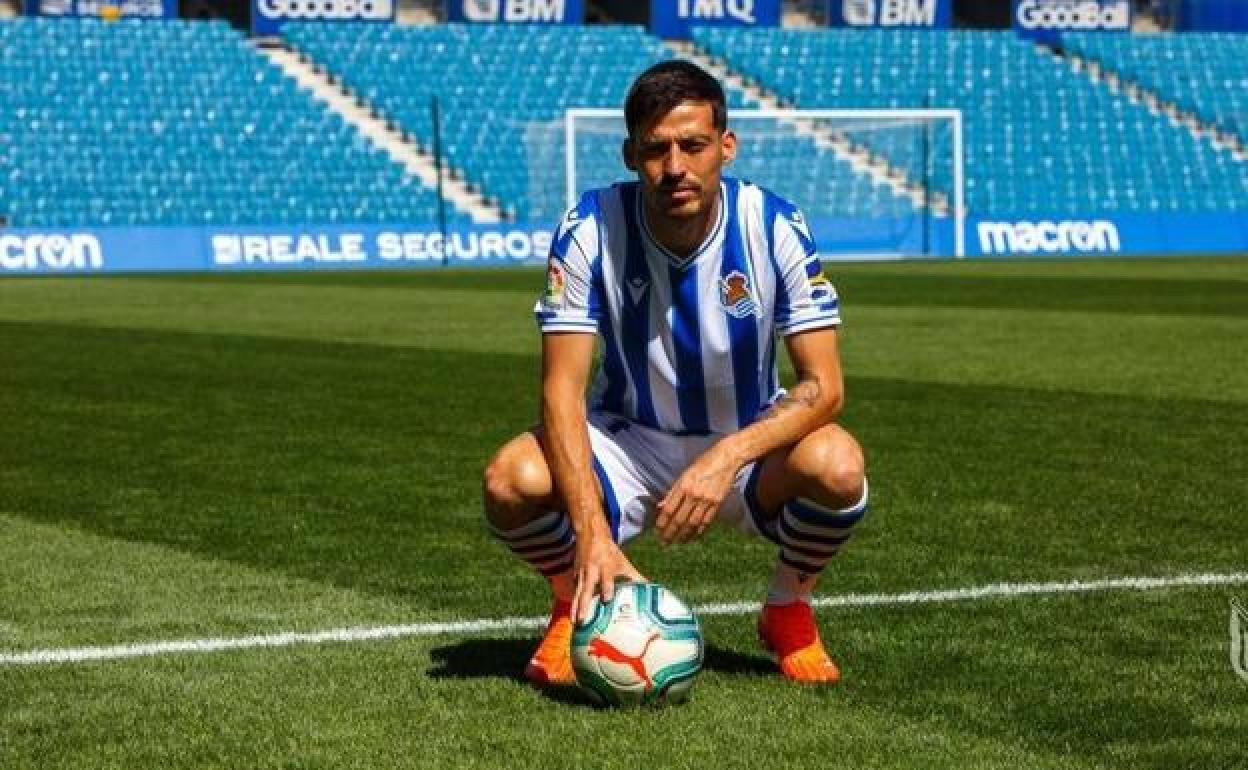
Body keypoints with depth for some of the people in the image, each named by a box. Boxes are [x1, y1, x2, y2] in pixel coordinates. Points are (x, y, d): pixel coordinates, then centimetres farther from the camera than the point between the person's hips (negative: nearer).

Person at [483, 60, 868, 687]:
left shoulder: (774, 226, -18)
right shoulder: (591, 229, -19)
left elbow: (823, 385, -21)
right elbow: (561, 389, -22)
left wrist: (728, 456, -39)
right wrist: (591, 531, -37)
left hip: (748, 443, 0)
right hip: (627, 443, 0)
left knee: (837, 464, -34)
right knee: (513, 477, -31)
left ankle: (788, 611, 0)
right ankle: (574, 606, 4)